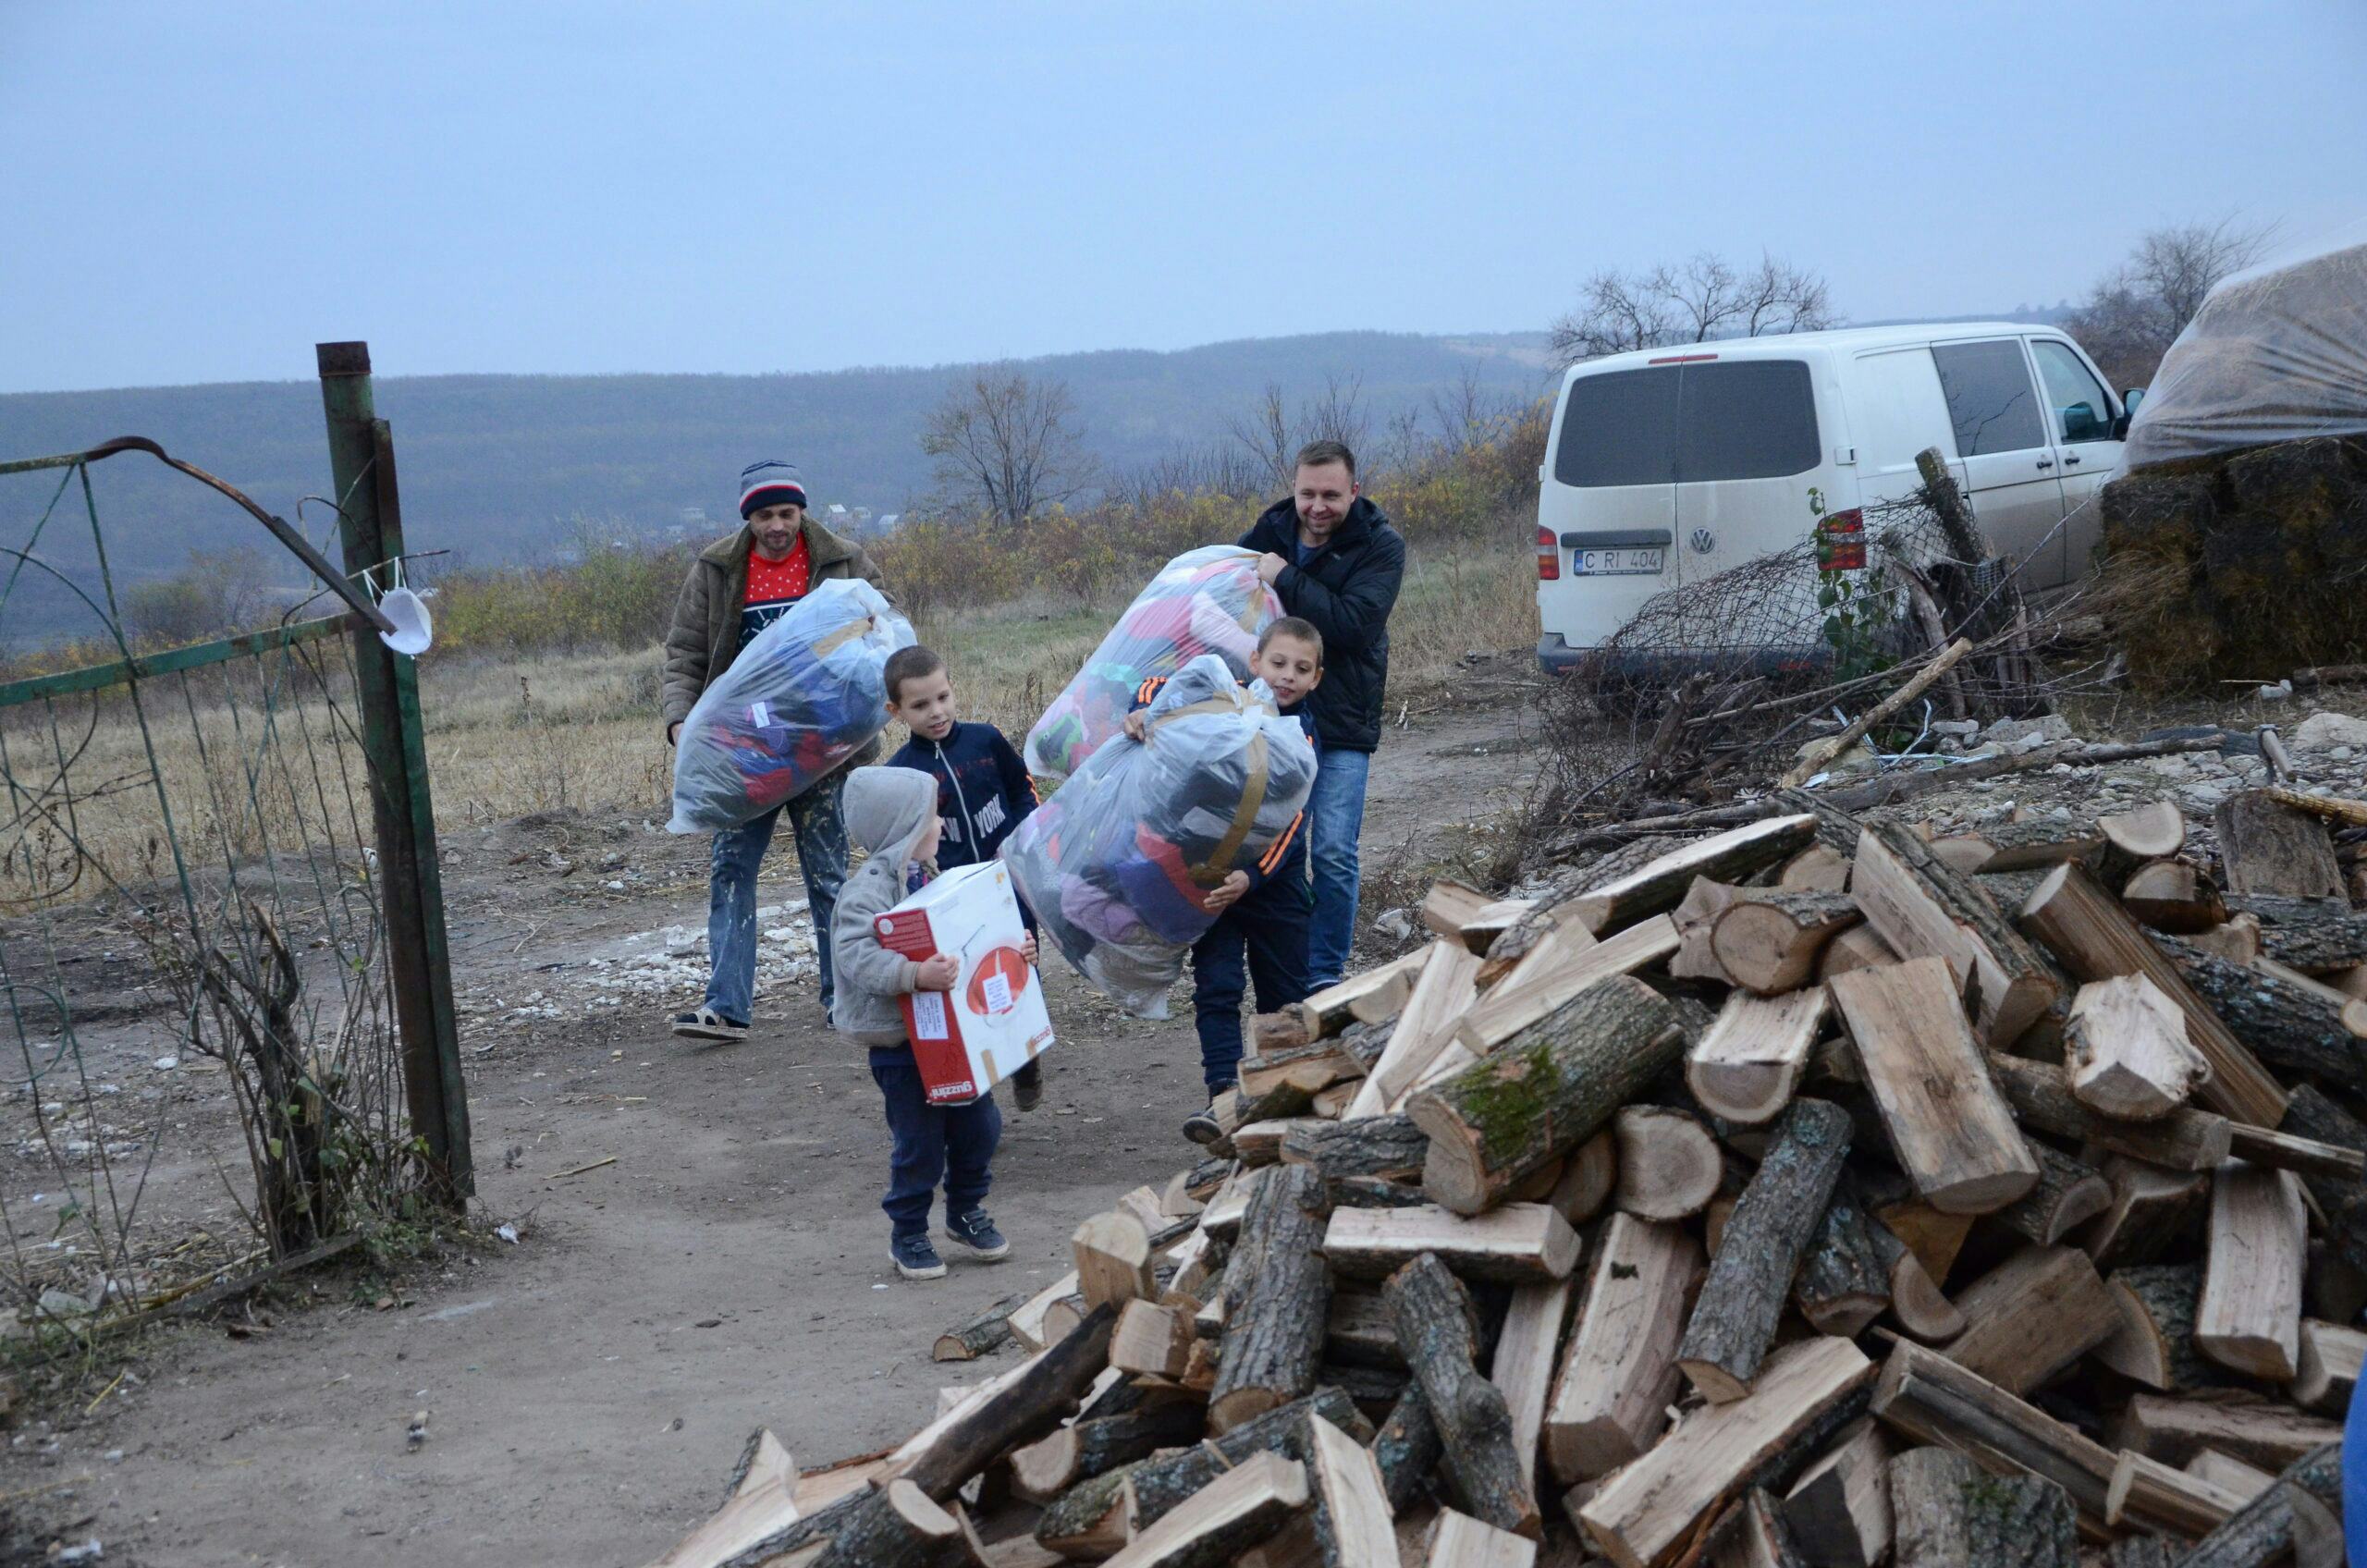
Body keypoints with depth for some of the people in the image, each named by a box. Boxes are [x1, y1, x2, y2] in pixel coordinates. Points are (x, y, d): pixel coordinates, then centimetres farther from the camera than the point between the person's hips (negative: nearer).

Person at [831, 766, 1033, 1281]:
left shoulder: (930, 878, 10)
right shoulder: (869, 887, -17)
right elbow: (856, 954, -30)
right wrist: (915, 975, -42)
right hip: (901, 1045, -8)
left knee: (979, 1125, 14)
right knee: (920, 1143, 1)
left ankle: (966, 1213, 35)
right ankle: (908, 1234, 20)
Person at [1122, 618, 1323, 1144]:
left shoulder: (1302, 736, -9)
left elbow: (1290, 824, -17)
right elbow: (1161, 686, 7)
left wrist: (1249, 878, -32)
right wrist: (1142, 713, -17)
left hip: (1271, 879, 0)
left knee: (1285, 994, 10)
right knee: (1216, 986, -8)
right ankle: (1225, 1097, -14)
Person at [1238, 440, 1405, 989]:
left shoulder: (1380, 547, -8)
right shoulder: (1267, 535, 4)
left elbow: (1355, 624, -22)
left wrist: (1286, 580, -22)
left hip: (1342, 723, -3)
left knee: (1334, 855, -5)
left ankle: (1325, 977, 8)